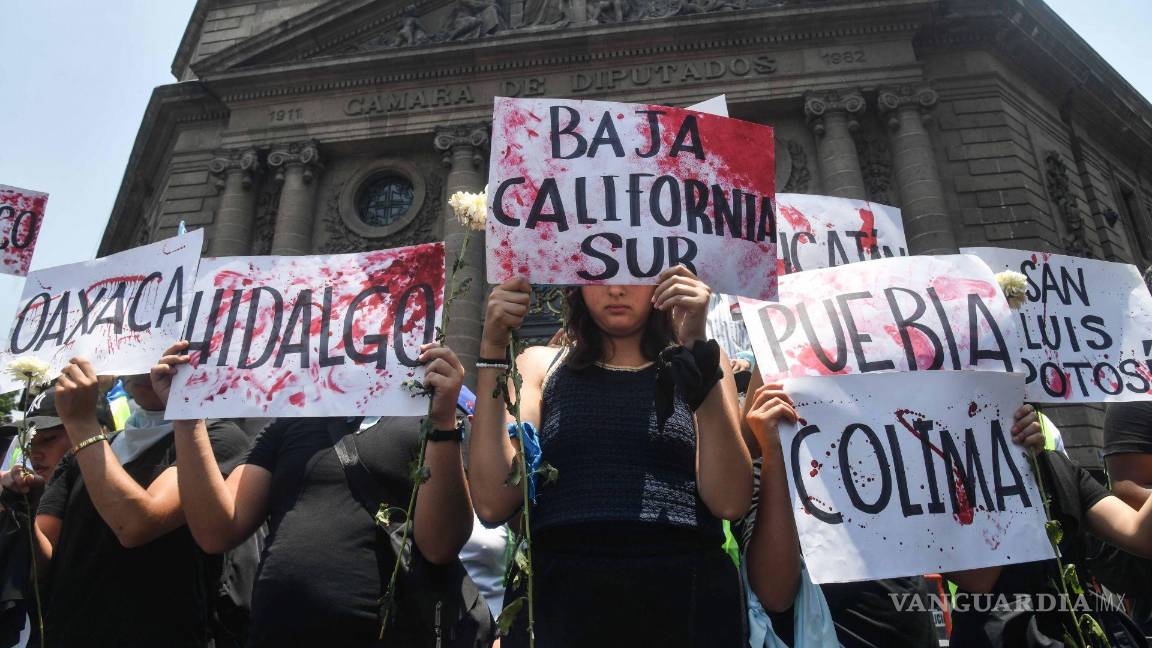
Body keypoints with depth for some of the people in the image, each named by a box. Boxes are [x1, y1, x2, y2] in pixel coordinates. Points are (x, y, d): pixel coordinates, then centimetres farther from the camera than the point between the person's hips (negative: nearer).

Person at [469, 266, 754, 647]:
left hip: (683, 599, 1)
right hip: (556, 595, 0)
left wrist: (696, 348, -17)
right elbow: (493, 505, -8)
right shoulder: (540, 365, 6)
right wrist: (492, 351, -10)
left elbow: (729, 502, -11)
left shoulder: (698, 364, 5)